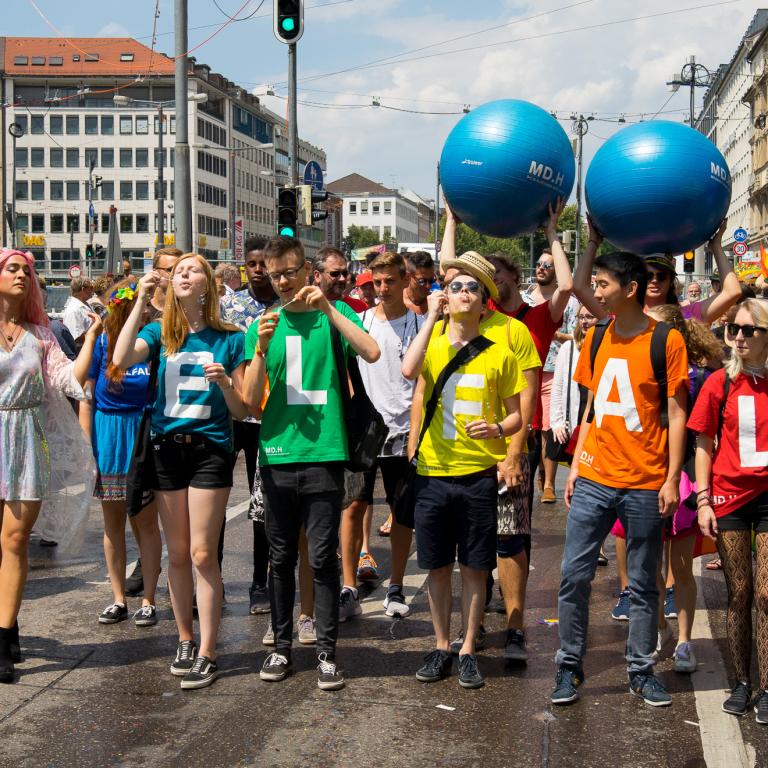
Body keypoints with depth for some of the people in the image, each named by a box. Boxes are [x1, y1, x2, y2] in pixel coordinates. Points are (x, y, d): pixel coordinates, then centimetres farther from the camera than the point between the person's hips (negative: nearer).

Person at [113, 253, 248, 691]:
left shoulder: (229, 340, 1)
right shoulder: (159, 334, 5)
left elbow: (241, 411, 2)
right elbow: (121, 360, -17)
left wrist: (225, 381, -18)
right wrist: (141, 302, -15)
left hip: (210, 449, -2)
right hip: (166, 447, 2)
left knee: (202, 554, -5)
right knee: (177, 554, 9)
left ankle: (207, 654, 1)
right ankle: (186, 641, 24)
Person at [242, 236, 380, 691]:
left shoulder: (332, 316, 3)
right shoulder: (264, 325, 9)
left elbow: (372, 353, -17)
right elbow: (251, 402, 3)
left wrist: (327, 307, -18)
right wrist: (261, 348, -11)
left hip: (324, 454, -2)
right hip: (277, 456, 3)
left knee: (323, 557, -1)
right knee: (282, 557, 10)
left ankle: (328, 652, 7)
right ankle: (283, 646, 22)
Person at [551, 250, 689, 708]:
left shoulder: (667, 340, -6)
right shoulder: (596, 338, 9)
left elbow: (677, 415, -5)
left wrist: (672, 479, -9)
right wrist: (576, 464, 10)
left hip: (645, 484, -4)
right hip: (594, 479, 4)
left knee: (643, 584, 6)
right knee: (574, 575, 1)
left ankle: (642, 670, 19)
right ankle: (570, 666, 13)